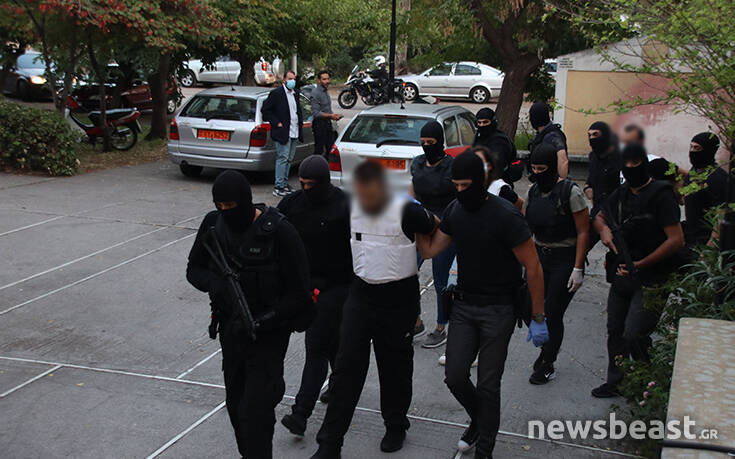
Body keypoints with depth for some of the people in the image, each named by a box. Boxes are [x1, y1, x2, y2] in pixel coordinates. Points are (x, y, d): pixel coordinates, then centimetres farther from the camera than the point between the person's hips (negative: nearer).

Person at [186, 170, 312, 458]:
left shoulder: (279, 232, -19)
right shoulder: (213, 225, -3)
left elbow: (298, 291, -15)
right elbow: (193, 269, 6)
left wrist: (265, 321, -24)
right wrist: (216, 284, -17)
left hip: (269, 332, -6)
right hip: (230, 327, 6)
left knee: (256, 407, -9)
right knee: (235, 400, 17)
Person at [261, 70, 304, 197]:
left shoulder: (296, 93, 14)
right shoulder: (276, 93, -9)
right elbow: (265, 110, -10)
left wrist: (300, 122, 13)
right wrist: (277, 123, -13)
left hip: (294, 133, 8)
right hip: (282, 132, -7)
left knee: (289, 159, 12)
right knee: (282, 158, -8)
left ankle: (284, 183, 21)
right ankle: (279, 187, -6)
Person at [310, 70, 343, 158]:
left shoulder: (326, 92, 16)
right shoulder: (315, 93, -15)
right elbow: (316, 113, -21)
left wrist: (334, 116, 8)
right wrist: (330, 116, -26)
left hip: (328, 123, 9)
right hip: (319, 125, -9)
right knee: (319, 150, -5)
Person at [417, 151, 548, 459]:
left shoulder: (505, 216, -19)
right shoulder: (455, 211, 1)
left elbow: (533, 268, -14)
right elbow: (430, 250, 10)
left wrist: (538, 319, -12)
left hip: (498, 310, -5)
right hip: (464, 306, 5)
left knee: (488, 385, 1)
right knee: (454, 376, 2)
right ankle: (479, 421, 33)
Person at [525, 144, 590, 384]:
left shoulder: (570, 191, -13)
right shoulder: (533, 191, 5)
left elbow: (583, 232, -13)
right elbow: (526, 227, 14)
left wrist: (578, 269, -17)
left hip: (565, 260, -5)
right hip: (539, 256, 6)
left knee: (553, 314, -3)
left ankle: (547, 366, 15)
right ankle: (549, 346, 33)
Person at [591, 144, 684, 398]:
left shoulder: (660, 194, -12)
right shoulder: (621, 194, 10)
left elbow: (677, 240, -17)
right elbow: (600, 216, 28)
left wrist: (640, 265, -17)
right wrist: (604, 229, 3)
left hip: (650, 280, -7)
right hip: (622, 277, 7)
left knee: (633, 336, -15)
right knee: (615, 332, 14)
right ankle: (617, 381, 30)